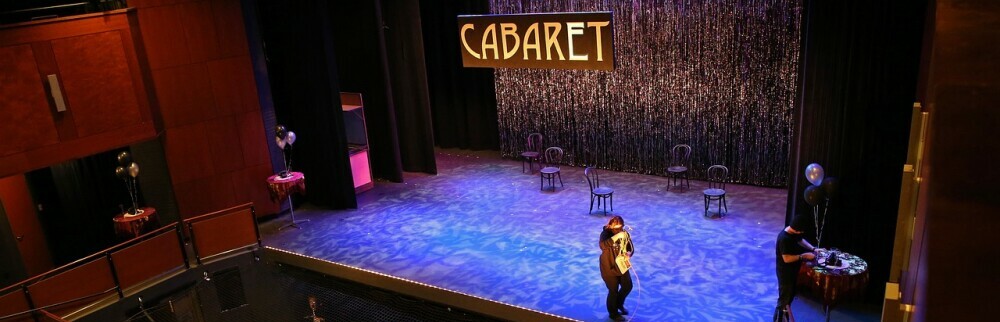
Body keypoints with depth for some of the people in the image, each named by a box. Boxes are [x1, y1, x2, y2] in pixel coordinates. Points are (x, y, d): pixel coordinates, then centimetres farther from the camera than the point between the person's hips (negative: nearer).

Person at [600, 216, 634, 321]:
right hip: (609, 267, -5)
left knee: (628, 286, 15)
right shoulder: (606, 233, -22)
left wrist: (629, 253, -29)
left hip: (621, 265, 5)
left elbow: (631, 248, -5)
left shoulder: (625, 234, -8)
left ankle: (619, 304, 45)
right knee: (613, 291, 5)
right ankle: (613, 313, 30)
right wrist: (616, 237, -51)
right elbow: (603, 245, -42)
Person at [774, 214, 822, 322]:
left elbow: (801, 240, 19)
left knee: (791, 294, 24)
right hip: (785, 272, -10)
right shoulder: (784, 238, -31)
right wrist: (804, 256, -23)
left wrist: (813, 249, 6)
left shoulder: (794, 232, -3)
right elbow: (787, 258, -30)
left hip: (793, 270, 10)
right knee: (784, 299, 2)